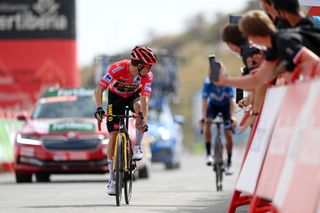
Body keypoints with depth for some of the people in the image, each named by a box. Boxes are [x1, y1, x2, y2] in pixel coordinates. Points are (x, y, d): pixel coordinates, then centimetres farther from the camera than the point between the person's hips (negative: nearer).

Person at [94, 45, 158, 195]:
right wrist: (99, 108, -50)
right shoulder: (118, 68, -35)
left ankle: (137, 148, -21)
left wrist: (144, 120, -48)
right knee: (113, 135, -9)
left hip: (133, 95, 1)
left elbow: (144, 99, -34)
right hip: (116, 96, -1)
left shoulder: (147, 76, -28)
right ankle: (112, 179, 0)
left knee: (138, 106, -36)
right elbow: (99, 89, -35)